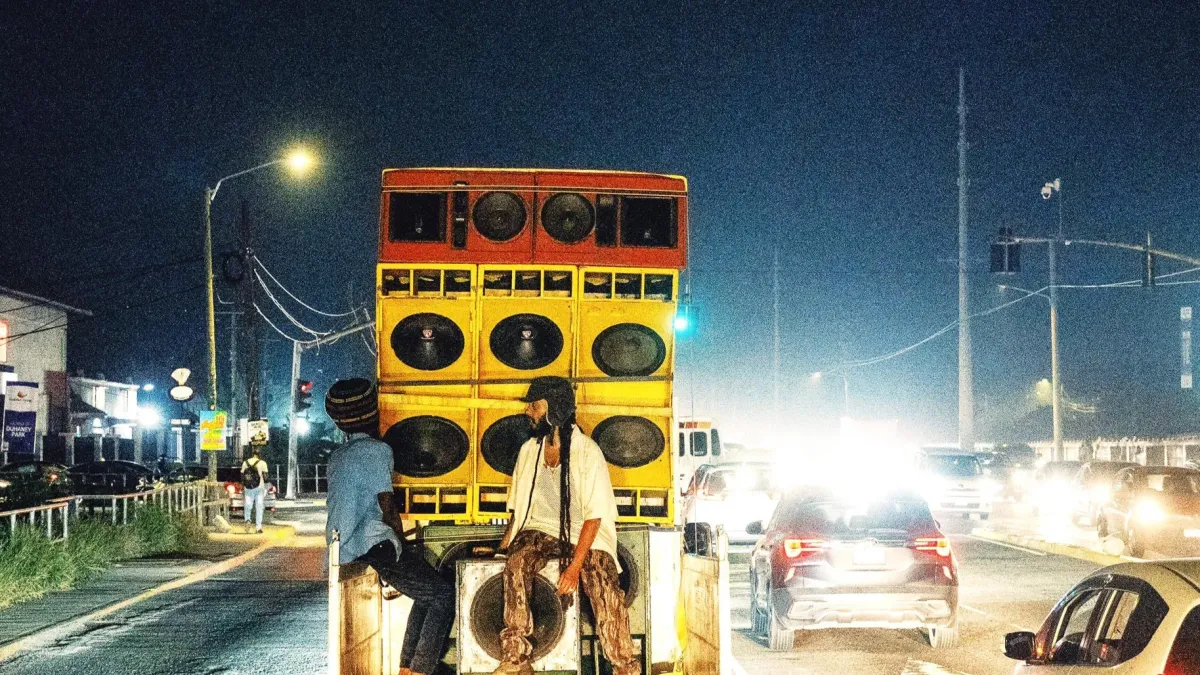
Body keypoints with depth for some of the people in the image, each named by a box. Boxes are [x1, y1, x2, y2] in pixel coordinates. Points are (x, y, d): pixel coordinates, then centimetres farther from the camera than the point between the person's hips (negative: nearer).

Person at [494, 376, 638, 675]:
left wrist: (575, 566, -23)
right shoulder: (529, 450, 6)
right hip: (540, 530, 3)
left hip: (584, 534, -3)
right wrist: (506, 540, -4)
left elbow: (594, 515, -13)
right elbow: (518, 504, 15)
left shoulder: (587, 452, -10)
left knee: (605, 586, -29)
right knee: (516, 564, -30)